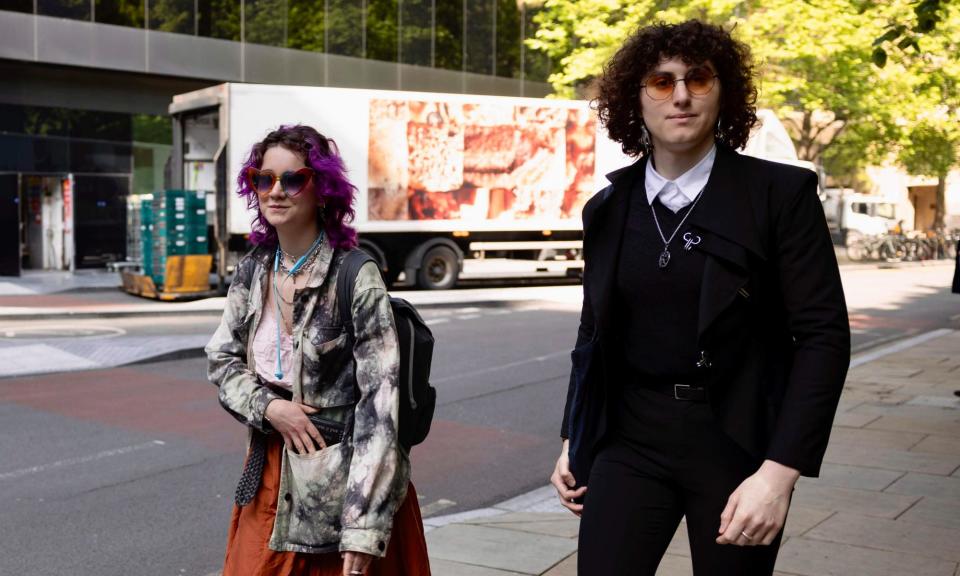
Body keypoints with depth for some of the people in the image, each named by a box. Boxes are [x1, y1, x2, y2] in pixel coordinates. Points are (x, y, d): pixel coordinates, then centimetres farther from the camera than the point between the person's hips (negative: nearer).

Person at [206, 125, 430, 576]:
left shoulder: (355, 277, -16)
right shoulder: (252, 272, 2)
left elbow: (380, 400, -19)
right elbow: (221, 359, 11)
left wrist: (365, 529, -23)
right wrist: (268, 407, -11)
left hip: (345, 478, -5)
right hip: (271, 475, 5)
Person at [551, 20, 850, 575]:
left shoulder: (780, 193, -7)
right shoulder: (609, 208, 5)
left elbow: (824, 334, -11)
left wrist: (780, 470, -18)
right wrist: (573, 442, 14)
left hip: (735, 443, -2)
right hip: (630, 440, 3)